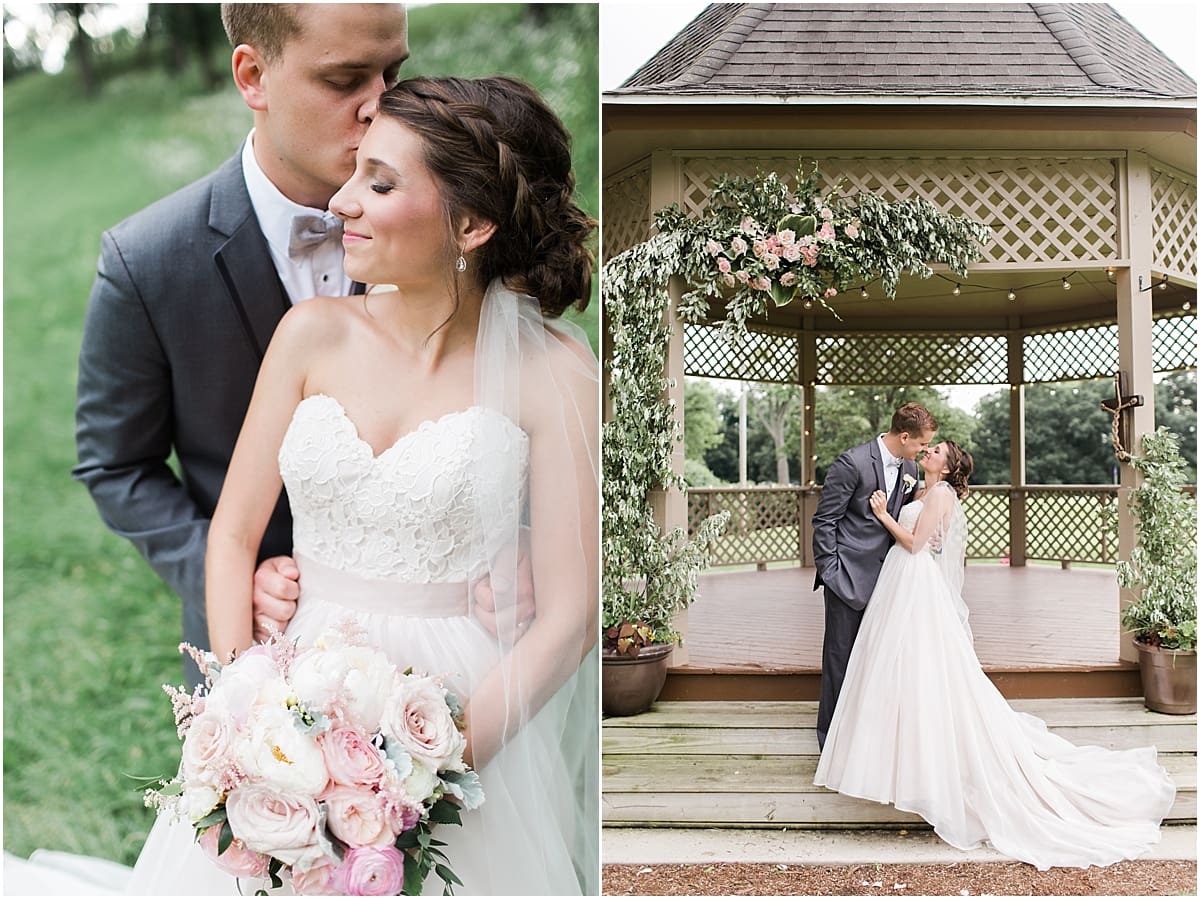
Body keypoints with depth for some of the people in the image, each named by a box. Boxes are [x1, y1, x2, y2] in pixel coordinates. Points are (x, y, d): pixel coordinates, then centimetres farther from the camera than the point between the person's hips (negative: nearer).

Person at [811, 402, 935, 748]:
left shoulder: (909, 467, 7)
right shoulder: (852, 463, -15)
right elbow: (824, 520, -12)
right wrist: (829, 571, -13)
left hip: (884, 574, 7)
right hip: (849, 577, -7)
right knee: (840, 656, 1)